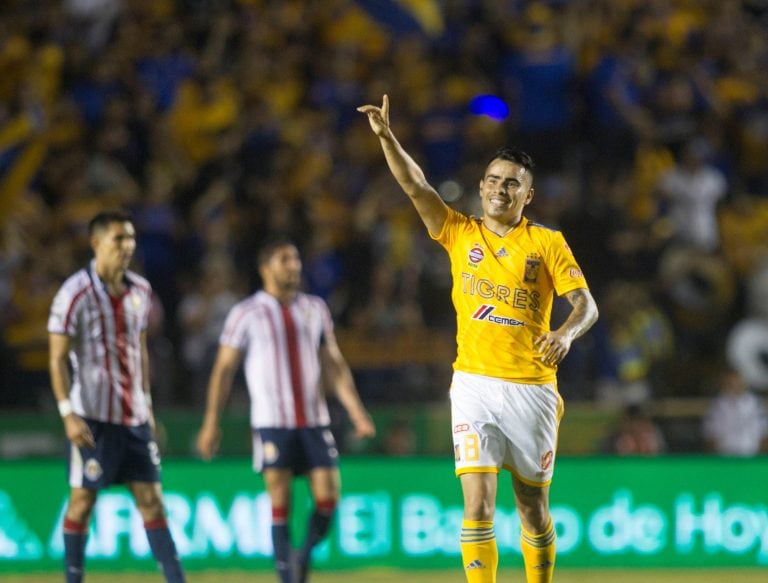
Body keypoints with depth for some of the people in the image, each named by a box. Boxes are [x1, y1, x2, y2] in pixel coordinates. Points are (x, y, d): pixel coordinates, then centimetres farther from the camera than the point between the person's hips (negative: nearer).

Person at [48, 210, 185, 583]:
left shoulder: (140, 290, 9)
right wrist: (68, 414, -18)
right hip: (93, 417, -6)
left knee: (150, 497, 3)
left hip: (134, 416, 6)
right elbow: (57, 358, -11)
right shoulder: (76, 294, -11)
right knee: (82, 500, 0)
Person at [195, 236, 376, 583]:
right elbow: (223, 369, 4)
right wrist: (211, 422, 0)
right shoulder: (247, 314, 1)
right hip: (271, 422, -3)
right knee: (280, 503, -6)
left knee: (328, 496, -5)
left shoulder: (315, 309, 12)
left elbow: (334, 365, 15)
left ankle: (305, 555, 19)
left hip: (315, 421, 3)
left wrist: (356, 412, 6)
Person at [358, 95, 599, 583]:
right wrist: (386, 136, -18)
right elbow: (415, 185, -3)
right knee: (477, 505, -12)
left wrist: (566, 333, -23)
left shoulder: (548, 243, 5)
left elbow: (586, 304, -2)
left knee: (534, 509, 7)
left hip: (532, 387, 0)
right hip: (475, 383, 0)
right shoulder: (460, 233, 8)